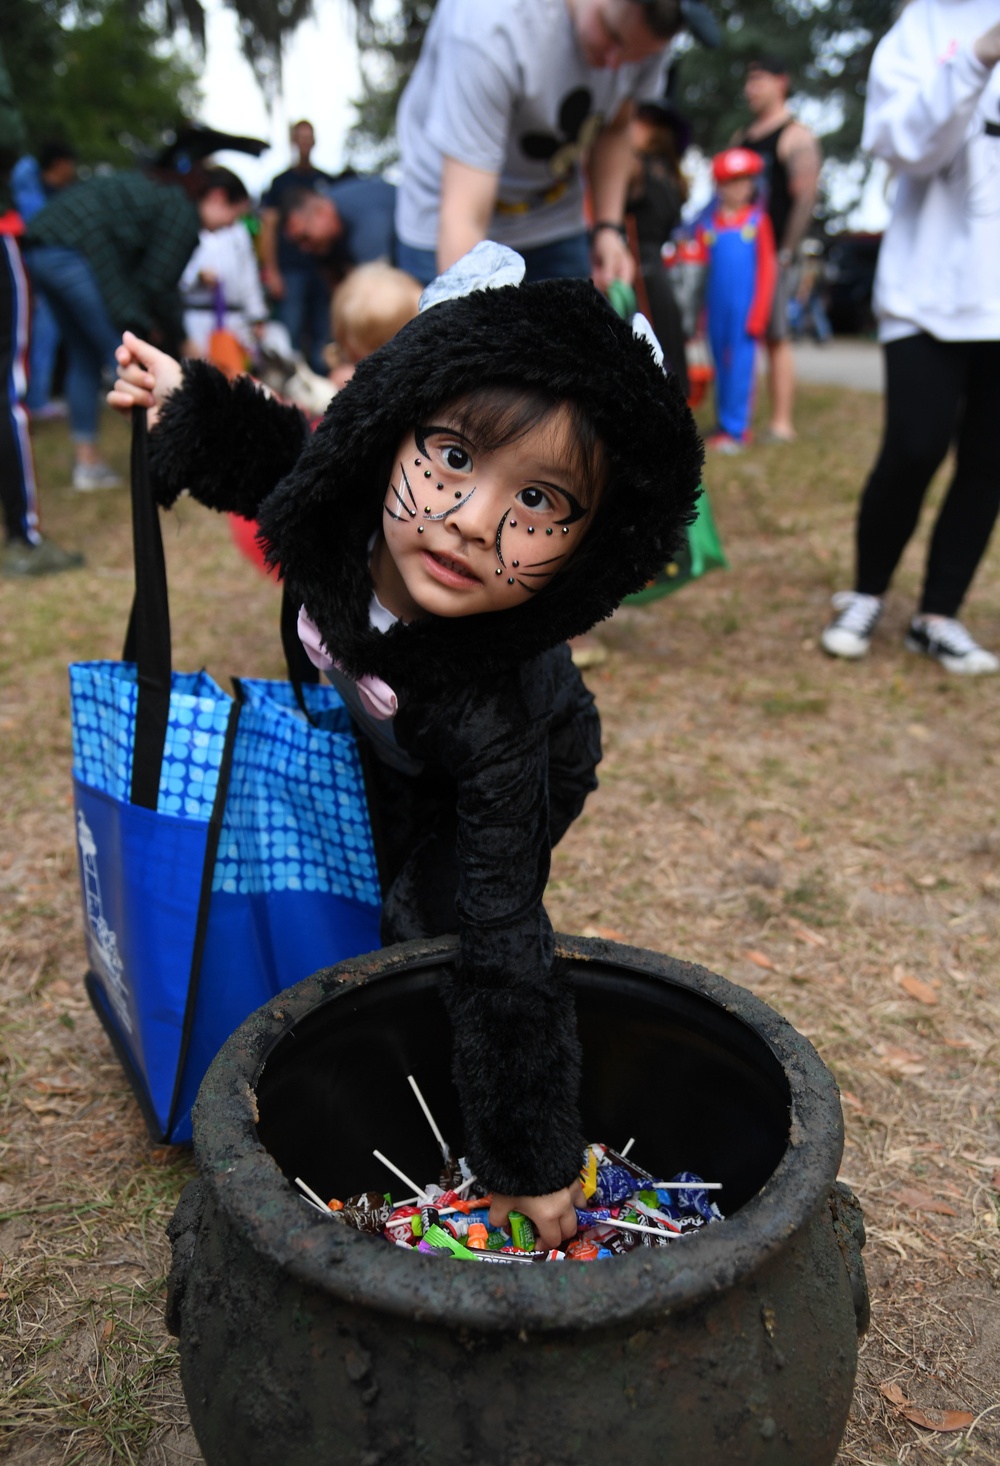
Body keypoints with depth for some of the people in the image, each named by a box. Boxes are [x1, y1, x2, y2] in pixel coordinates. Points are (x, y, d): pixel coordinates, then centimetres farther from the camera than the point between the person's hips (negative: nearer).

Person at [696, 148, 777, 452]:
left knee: (740, 366, -6)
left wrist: (758, 314, -6)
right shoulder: (707, 223, 8)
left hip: (745, 305, -3)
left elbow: (767, 267, 2)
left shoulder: (757, 219, 3)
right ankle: (723, 424, 16)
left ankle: (735, 430, -5)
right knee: (721, 365, 8)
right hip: (716, 305, 3)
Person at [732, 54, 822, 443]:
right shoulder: (742, 138, 23)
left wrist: (786, 252, -17)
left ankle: (781, 424, -10)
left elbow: (805, 198, -9)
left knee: (775, 337, -10)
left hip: (774, 254, -7)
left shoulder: (796, 136, -1)